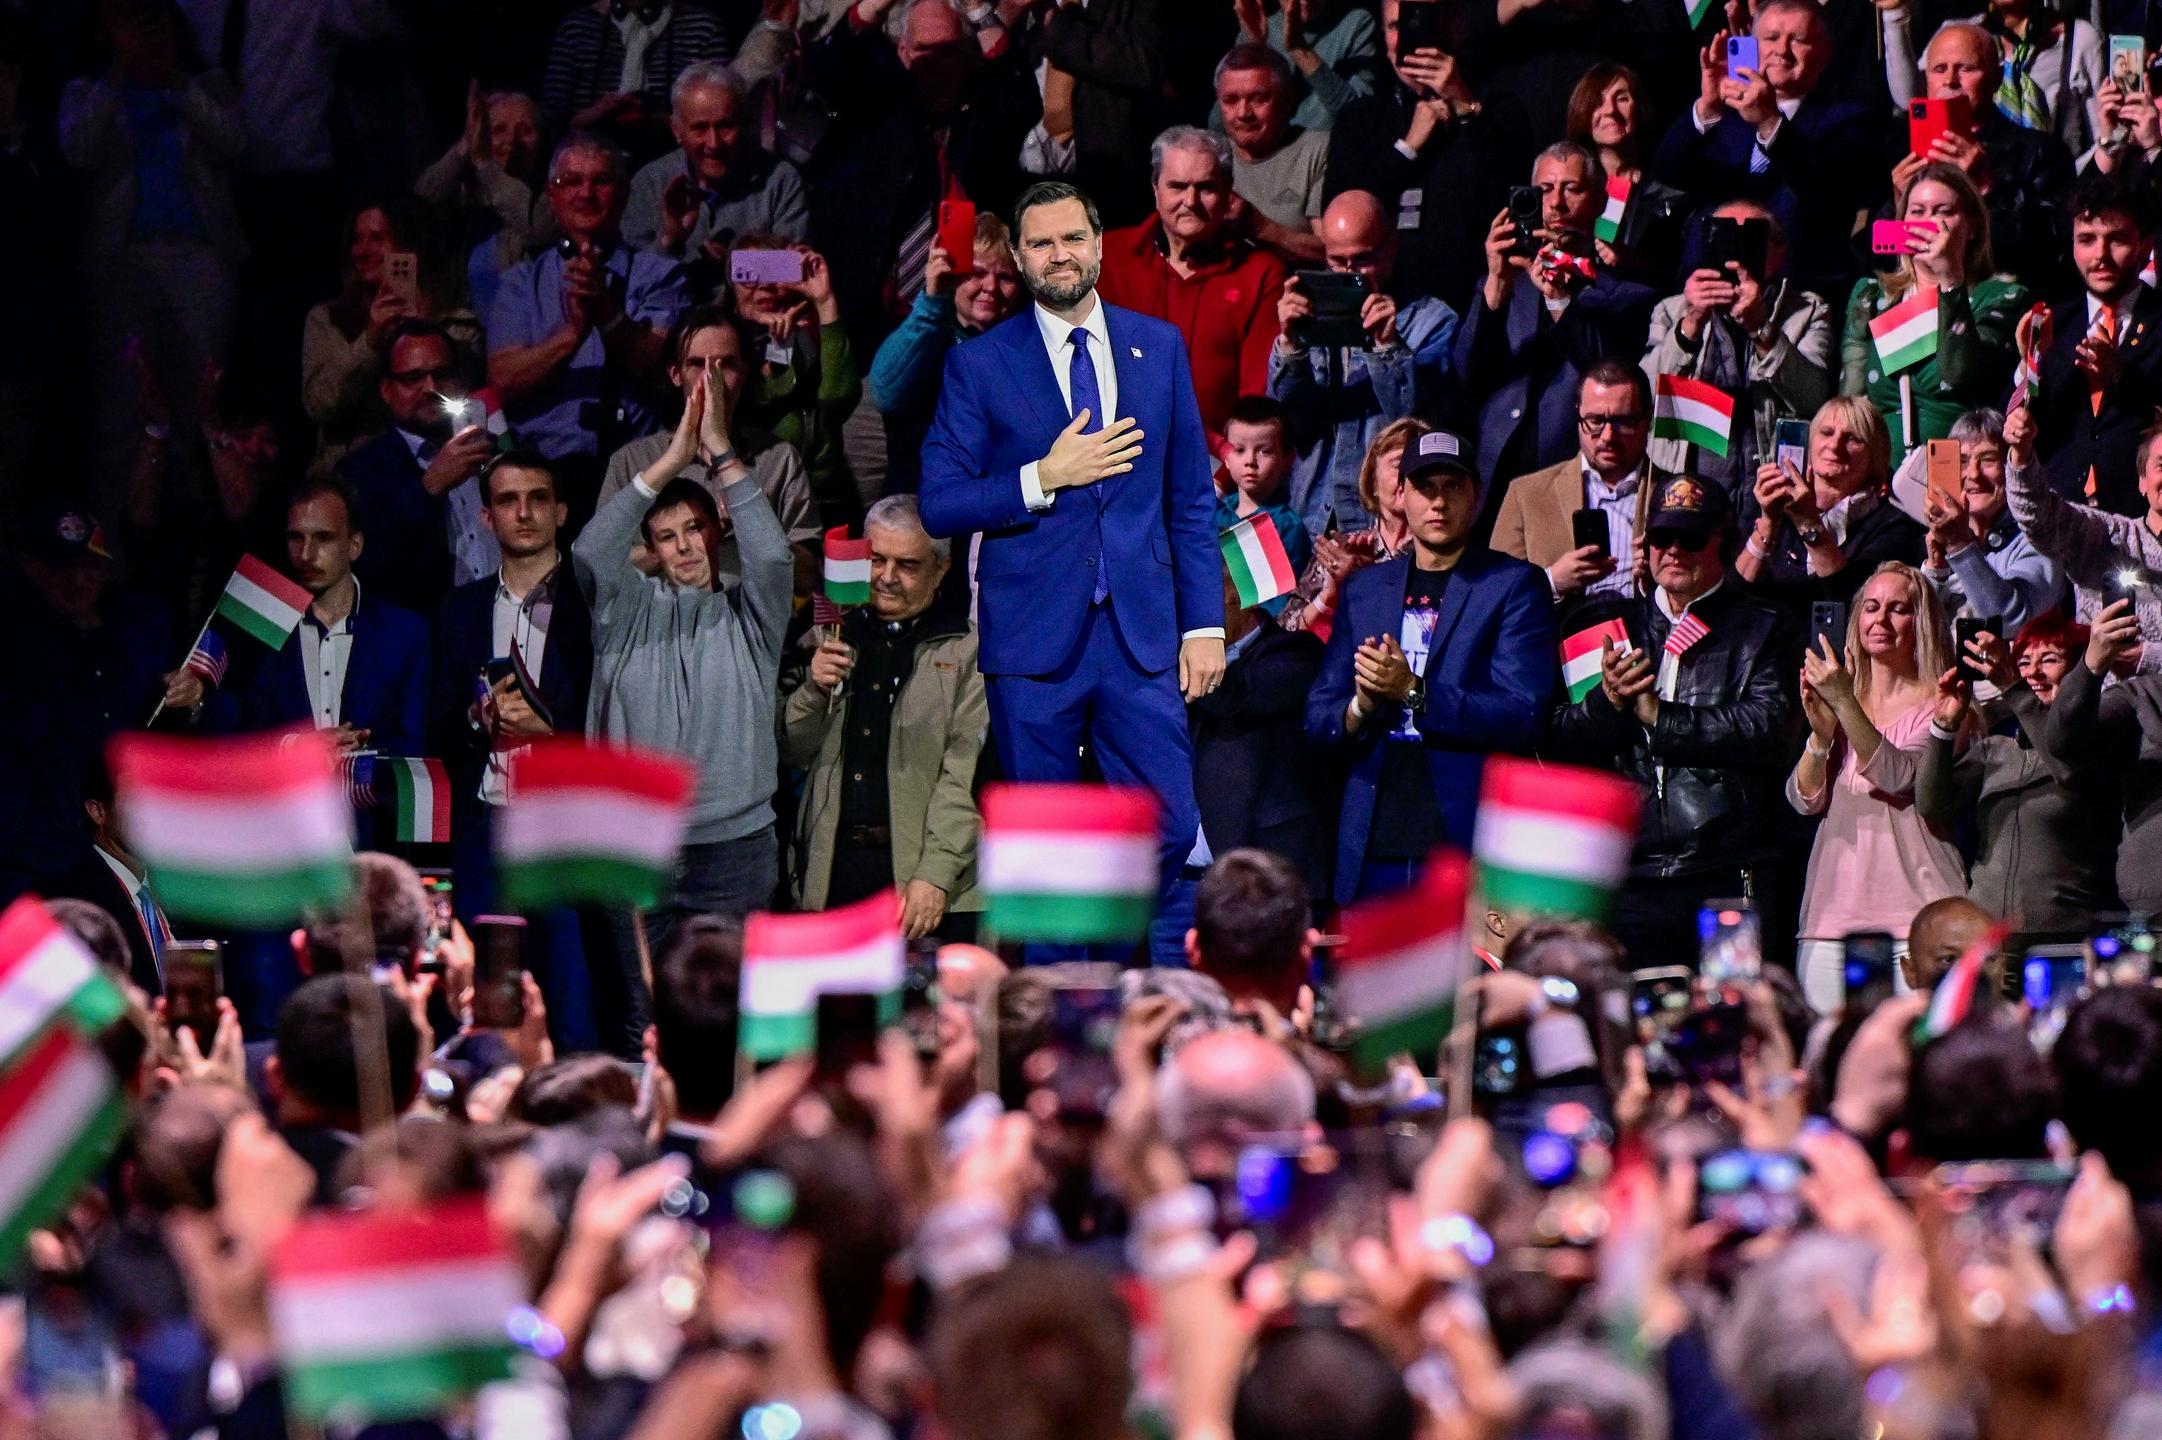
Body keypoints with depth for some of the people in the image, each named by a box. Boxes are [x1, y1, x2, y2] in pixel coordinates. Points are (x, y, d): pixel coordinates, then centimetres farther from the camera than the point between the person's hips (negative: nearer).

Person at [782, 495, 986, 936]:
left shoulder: (967, 651, 0)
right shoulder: (834, 641, 17)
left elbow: (967, 775, -7)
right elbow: (791, 751, 17)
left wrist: (935, 874, -15)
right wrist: (815, 691, -3)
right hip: (833, 872, 4)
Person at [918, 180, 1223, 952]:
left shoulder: (1158, 347, 11)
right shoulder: (980, 365, 2)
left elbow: (1191, 497, 13)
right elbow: (940, 505, -2)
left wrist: (1204, 624, 6)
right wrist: (1045, 478, -14)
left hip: (1140, 632, 2)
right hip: (1033, 640, -2)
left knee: (1168, 828, -6)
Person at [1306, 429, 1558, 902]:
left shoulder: (1514, 585, 4)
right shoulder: (1363, 589, 19)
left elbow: (1523, 717, -6)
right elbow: (1318, 717, 16)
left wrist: (1412, 692, -15)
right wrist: (1362, 706, -7)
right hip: (1373, 843, 4)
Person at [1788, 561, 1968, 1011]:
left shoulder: (1939, 707, 2)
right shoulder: (1838, 704, 17)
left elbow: (1899, 777, -15)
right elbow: (1805, 800, 7)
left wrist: (1845, 705, -24)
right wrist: (1821, 733, -11)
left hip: (1914, 917, -5)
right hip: (1831, 914, 5)